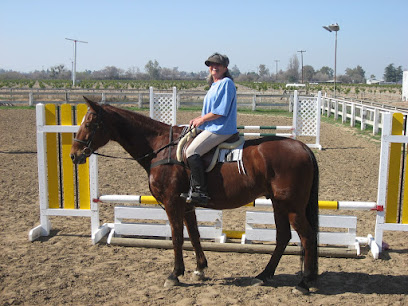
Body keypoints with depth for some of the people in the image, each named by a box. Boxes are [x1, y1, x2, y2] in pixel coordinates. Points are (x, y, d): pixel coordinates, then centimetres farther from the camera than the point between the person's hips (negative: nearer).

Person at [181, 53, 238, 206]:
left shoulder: (226, 83, -12)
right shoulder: (214, 85, 20)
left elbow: (220, 112, -18)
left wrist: (201, 119, -9)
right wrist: (198, 119, 9)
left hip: (220, 129, -11)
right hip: (212, 127, 11)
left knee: (191, 152, -20)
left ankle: (201, 193, -16)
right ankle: (194, 186, 15)